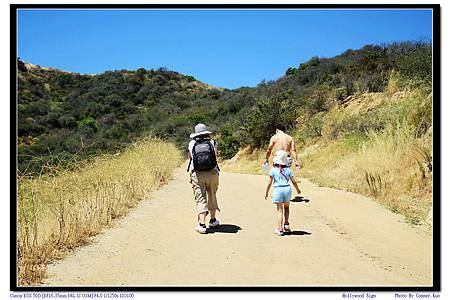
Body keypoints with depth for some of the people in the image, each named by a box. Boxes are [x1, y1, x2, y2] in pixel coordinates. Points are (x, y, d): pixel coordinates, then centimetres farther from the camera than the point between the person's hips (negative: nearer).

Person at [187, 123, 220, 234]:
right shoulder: (212, 143, 3)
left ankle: (202, 225, -10)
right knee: (212, 197, 18)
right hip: (212, 173, 1)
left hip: (197, 175, -1)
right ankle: (213, 220, 32)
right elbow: (215, 156, 12)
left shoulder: (192, 144, 3)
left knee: (200, 199, 0)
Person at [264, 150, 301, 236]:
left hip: (278, 190, -2)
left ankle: (280, 229, 2)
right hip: (287, 189, 2)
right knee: (286, 207, 23)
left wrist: (266, 193, 5)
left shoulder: (273, 170, -3)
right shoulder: (288, 170, 2)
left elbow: (269, 183, -4)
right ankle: (286, 224, 14)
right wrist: (298, 190, 24)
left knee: (279, 210, 3)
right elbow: (294, 182, 7)